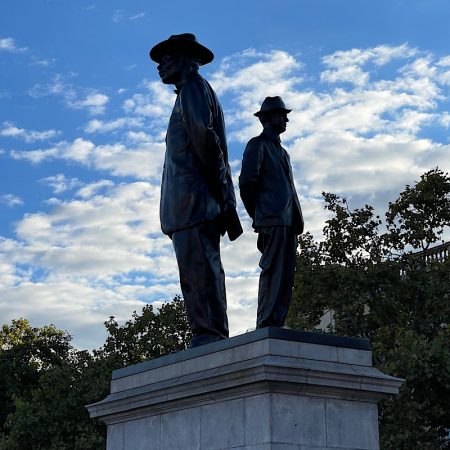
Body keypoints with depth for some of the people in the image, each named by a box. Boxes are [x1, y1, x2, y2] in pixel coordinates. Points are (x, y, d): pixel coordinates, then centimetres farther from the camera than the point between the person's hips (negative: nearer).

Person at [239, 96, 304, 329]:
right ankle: (265, 326, -19)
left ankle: (277, 325, 1)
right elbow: (247, 181, -6)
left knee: (286, 277, 2)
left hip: (288, 222, 8)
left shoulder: (282, 152, 29)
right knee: (272, 272, -16)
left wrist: (297, 219, 12)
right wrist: (258, 216, -2)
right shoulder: (257, 145, 4)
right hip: (272, 220, -8)